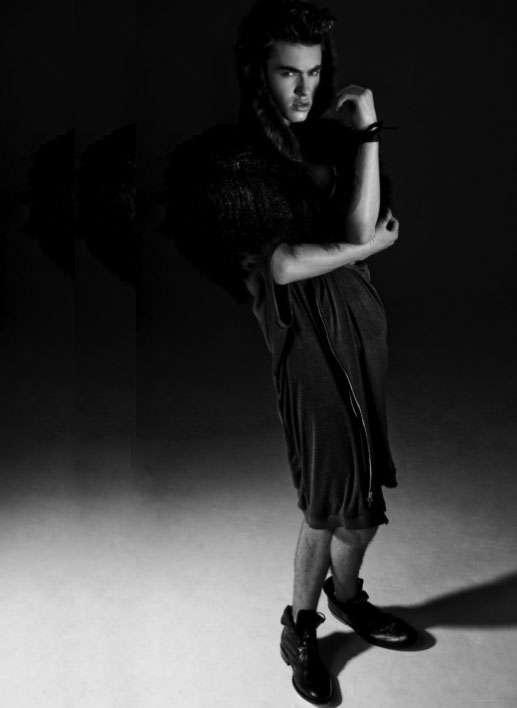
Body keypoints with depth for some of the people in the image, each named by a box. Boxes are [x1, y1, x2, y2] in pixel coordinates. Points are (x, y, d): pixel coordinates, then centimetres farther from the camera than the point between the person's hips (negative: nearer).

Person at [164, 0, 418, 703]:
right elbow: (282, 265, -12)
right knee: (333, 499, 1)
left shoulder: (327, 139, 11)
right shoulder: (225, 159, -4)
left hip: (363, 322, 5)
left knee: (364, 490, 12)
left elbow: (362, 226, -4)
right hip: (306, 334, -5)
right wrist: (372, 243, -3)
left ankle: (346, 595, 38)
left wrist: (366, 132, -8)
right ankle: (299, 631, 24)